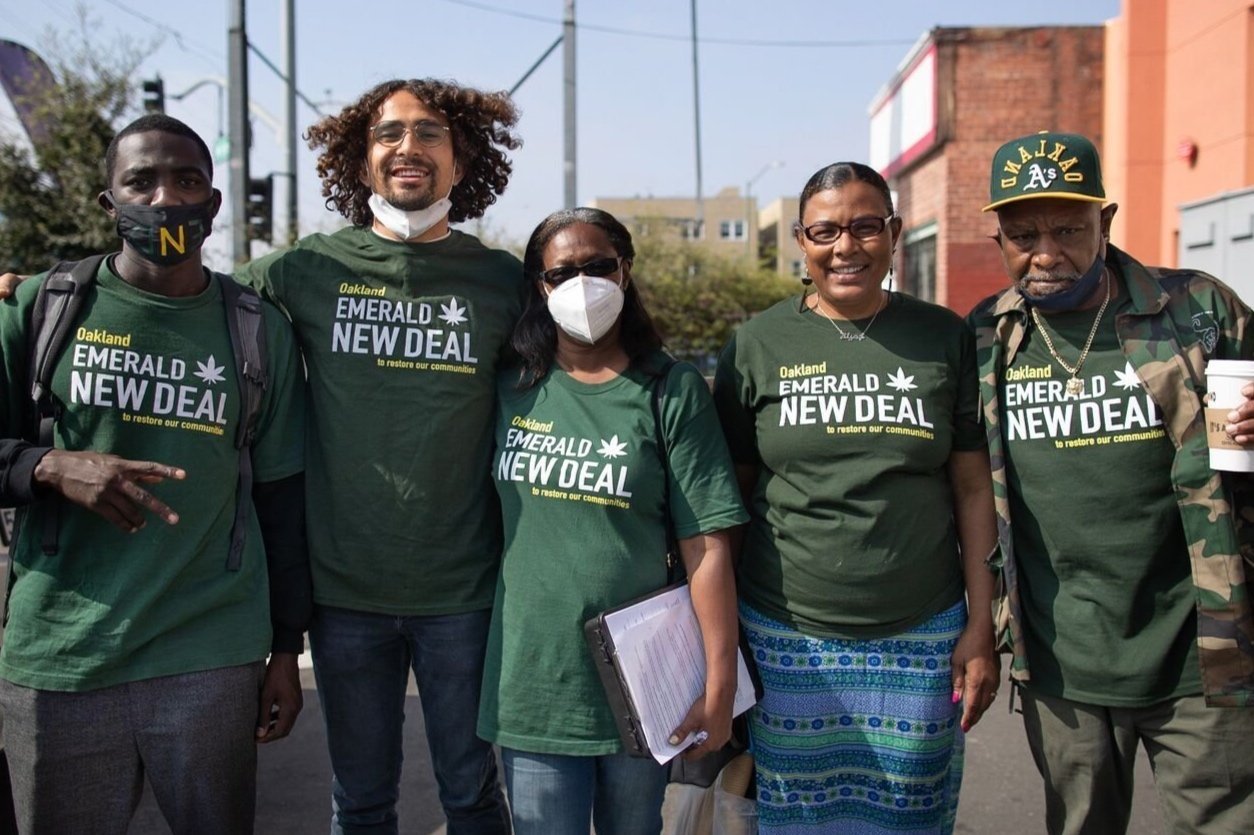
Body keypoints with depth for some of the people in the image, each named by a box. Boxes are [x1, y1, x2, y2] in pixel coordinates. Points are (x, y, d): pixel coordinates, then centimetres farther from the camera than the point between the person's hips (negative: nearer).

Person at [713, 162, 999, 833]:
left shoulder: (944, 339, 3)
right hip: (785, 640, 0)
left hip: (919, 642, 1)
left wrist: (981, 624, 1)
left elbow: (973, 487, 5)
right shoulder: (758, 345, 1)